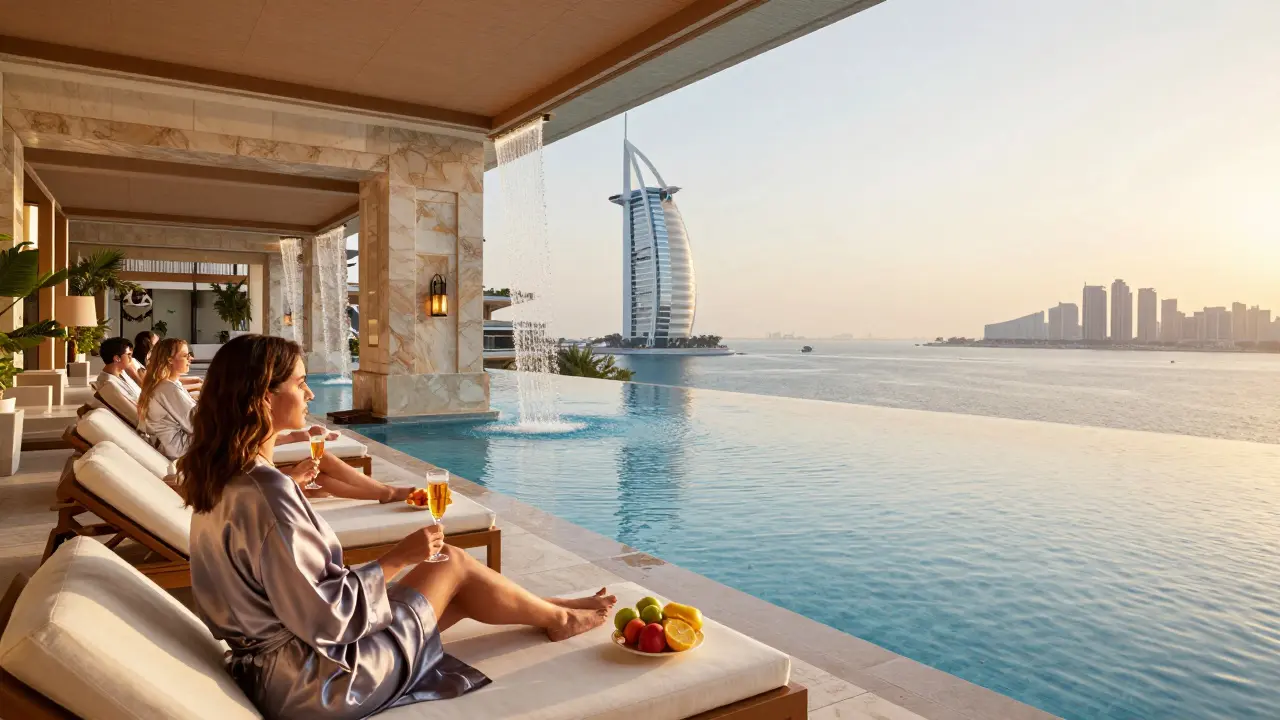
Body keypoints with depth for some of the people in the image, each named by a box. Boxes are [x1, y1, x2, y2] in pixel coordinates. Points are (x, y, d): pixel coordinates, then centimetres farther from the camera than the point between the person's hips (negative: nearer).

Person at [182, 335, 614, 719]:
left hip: (270, 670, 9)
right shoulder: (266, 492, -29)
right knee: (452, 564, 1)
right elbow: (322, 617, -26)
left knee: (459, 592, 15)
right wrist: (398, 557, -17)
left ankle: (547, 610, 36)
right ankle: (557, 619, 25)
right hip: (310, 685, -9)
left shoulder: (221, 479, 2)